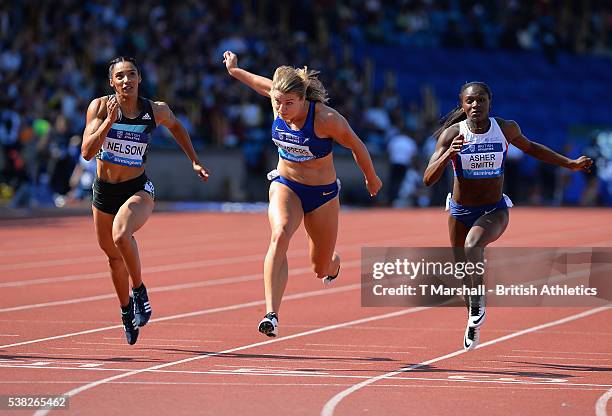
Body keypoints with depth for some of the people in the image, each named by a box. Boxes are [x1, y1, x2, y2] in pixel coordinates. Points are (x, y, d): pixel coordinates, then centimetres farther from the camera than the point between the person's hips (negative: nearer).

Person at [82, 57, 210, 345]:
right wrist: (109, 120, -28)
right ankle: (126, 311, 41)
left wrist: (194, 161, 14)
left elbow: (175, 126, 16)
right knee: (113, 255, 17)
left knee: (121, 235, -33)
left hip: (137, 190, -3)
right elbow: (87, 152, -20)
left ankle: (139, 291, -11)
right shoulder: (100, 107, -11)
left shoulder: (157, 111, -9)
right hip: (104, 190, 3)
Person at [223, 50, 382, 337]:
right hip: (285, 185, 2)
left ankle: (333, 262, 54)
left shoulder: (326, 118, -27)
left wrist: (371, 179, 6)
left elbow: (356, 146, -9)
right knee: (280, 235, -31)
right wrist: (234, 70, 28)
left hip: (322, 194, -2)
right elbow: (262, 83, 10)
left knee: (321, 269, 11)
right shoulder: (278, 100, -15)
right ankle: (271, 314, -40)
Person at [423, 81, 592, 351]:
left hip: (494, 211, -2)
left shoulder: (506, 129, -11)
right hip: (460, 212, 2)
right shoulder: (451, 134, -15)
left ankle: (478, 304, -17)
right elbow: (428, 179, -21)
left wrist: (570, 164, 13)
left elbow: (529, 147, 12)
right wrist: (448, 155, -39)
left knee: (473, 244, -34)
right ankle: (474, 323, 42)